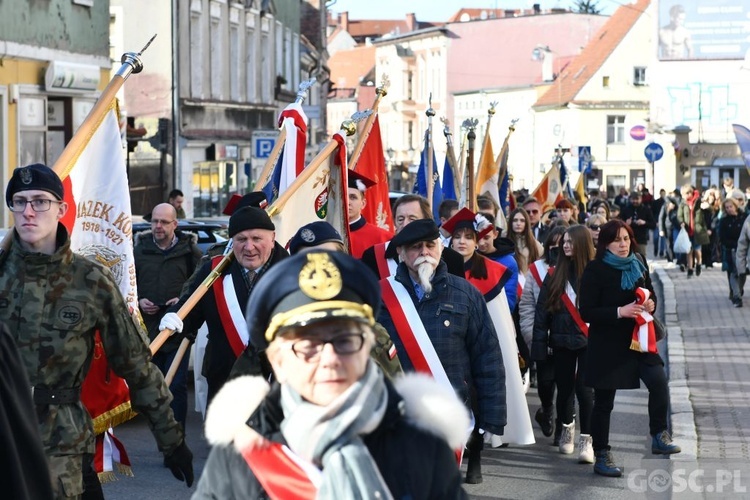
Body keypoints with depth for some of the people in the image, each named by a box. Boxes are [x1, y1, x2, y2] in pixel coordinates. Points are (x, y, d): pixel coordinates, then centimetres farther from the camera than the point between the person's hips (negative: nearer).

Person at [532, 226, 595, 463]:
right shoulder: (555, 276, 4)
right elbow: (542, 311, 3)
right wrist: (539, 345, -2)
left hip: (588, 341, -3)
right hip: (562, 341, 3)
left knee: (584, 390, -9)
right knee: (564, 389, 12)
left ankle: (586, 440, 1)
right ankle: (567, 428, 37)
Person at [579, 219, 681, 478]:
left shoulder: (638, 267, 6)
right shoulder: (595, 270, -11)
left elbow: (651, 296, 19)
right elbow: (586, 312, -14)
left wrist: (651, 305, -5)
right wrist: (620, 312, -24)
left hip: (637, 339, 4)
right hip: (607, 344, -4)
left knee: (659, 381, -16)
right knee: (604, 402, 4)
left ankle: (659, 436, 2)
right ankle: (601, 456, 16)